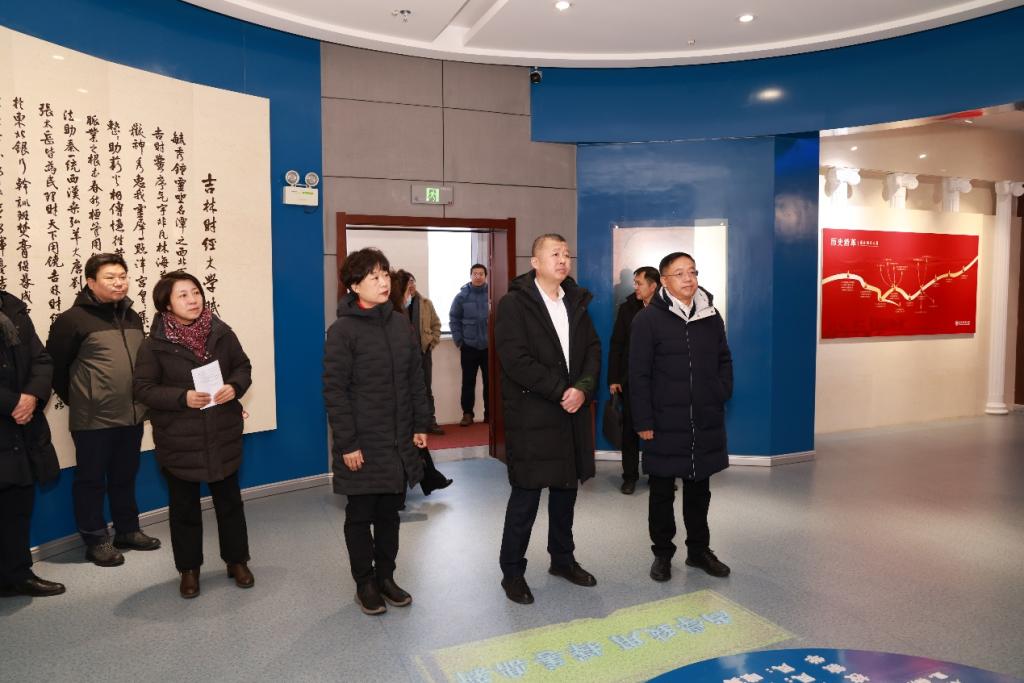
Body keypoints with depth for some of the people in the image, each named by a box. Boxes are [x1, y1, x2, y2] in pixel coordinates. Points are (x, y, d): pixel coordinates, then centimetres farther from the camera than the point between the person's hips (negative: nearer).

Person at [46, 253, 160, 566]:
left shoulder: (132, 317, 9)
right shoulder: (72, 319, -10)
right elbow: (54, 365, -4)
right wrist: (78, 399, 4)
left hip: (132, 415, 6)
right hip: (93, 420, -6)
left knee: (125, 477, 17)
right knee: (91, 481, 7)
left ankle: (127, 530, 30)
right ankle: (96, 540, 19)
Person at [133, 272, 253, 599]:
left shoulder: (220, 332, -3)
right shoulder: (154, 344, -10)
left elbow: (243, 367, 5)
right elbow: (144, 389, -8)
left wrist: (234, 387, -15)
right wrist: (182, 397, -22)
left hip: (223, 436, 2)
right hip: (179, 440, -2)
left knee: (229, 501, 15)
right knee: (184, 507, 13)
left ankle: (237, 561, 32)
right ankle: (189, 569, 31)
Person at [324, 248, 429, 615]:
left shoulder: (401, 325, 7)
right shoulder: (342, 330, -11)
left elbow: (415, 379, 12)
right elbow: (334, 391, -12)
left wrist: (420, 425, 8)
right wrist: (347, 444, -14)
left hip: (399, 442, 5)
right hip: (363, 446, -5)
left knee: (390, 513, 15)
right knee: (361, 515, 9)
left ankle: (386, 577, 30)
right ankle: (365, 584, 25)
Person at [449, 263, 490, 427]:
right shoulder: (462, 296, -1)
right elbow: (454, 319, 2)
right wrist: (458, 340, -3)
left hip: (489, 346, 0)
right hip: (469, 347, 0)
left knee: (490, 381, 7)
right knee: (468, 382, 6)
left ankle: (490, 413, 18)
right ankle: (467, 414, 14)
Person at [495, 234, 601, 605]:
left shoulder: (576, 302, 12)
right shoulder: (513, 304, -8)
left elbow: (593, 349, 9)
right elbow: (516, 360, -17)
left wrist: (583, 388, -10)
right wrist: (561, 391, -16)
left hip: (573, 412, 6)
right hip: (531, 416, -6)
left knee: (566, 488, 16)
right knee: (525, 496, 1)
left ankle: (563, 559, 33)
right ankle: (512, 571, 16)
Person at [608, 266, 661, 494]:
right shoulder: (627, 308, 0)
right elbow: (616, 345, 1)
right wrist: (613, 379, -3)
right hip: (630, 379, 1)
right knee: (630, 428, 7)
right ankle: (630, 476, 17)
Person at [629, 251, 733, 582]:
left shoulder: (711, 316, 7)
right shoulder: (648, 319, -8)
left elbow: (724, 360, 16)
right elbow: (639, 374, -9)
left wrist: (721, 395, 3)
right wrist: (643, 421, -11)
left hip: (706, 422, 4)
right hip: (664, 424, -4)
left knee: (699, 488, 16)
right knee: (662, 492, 8)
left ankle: (699, 549, 31)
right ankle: (662, 553, 23)